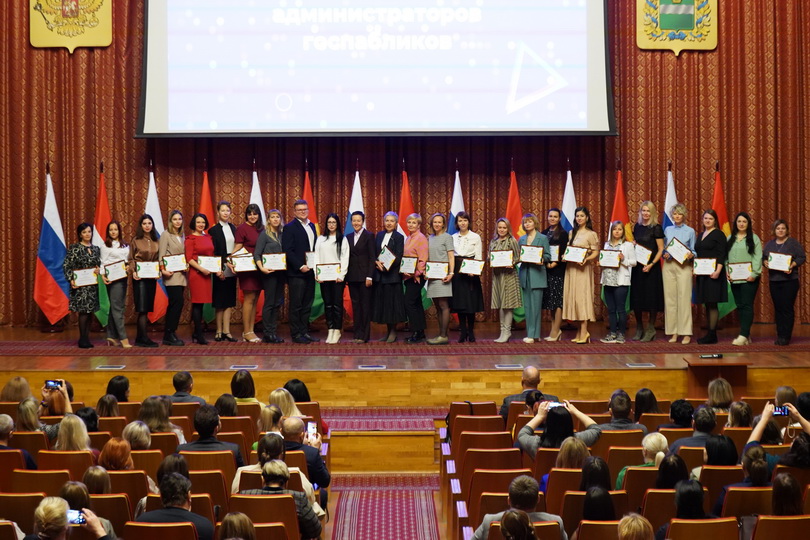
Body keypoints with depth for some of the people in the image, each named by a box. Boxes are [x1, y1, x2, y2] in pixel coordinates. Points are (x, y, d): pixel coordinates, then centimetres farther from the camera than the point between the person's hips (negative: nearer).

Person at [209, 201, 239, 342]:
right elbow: (213, 252, -8)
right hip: (220, 269, -5)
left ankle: (226, 331, 6)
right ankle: (219, 331, 5)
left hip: (232, 268, 5)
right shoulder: (214, 230, -4)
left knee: (229, 300, 4)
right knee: (220, 300, 0)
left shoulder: (233, 228, 12)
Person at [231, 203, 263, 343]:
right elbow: (237, 248, -9)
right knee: (249, 299, -5)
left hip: (259, 268, 6)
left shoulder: (261, 229, 12)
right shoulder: (242, 228, -5)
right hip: (247, 267, -6)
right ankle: (246, 332, 0)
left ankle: (251, 331, 13)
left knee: (255, 300, 8)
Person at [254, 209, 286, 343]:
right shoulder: (264, 234, -4)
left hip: (280, 272, 6)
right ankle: (267, 334, 3)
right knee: (269, 302, -3)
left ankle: (273, 332, 15)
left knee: (278, 302, 8)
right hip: (269, 272, -6)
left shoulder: (282, 234, 11)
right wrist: (262, 268, -22)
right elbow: (256, 254, -9)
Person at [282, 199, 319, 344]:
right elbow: (287, 251, -12)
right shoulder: (289, 227, -6)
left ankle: (304, 332, 15)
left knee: (307, 305, 9)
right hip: (296, 273, -7)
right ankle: (296, 334, 2)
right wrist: (300, 266, -17)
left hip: (310, 272, 7)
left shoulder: (312, 226, 15)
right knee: (296, 305, -2)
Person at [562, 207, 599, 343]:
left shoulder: (591, 234, -2)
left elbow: (596, 253, -6)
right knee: (573, 297, 3)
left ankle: (584, 333, -11)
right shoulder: (571, 233, 15)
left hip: (583, 269, -6)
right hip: (571, 268, 6)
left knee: (582, 297, -10)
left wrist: (586, 259, -22)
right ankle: (581, 331, 8)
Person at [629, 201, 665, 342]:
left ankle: (650, 329, 6)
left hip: (651, 267, -5)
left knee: (651, 297, -2)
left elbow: (661, 249, -8)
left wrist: (651, 264, -19)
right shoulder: (637, 226, 10)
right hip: (637, 266, 5)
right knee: (636, 297, 6)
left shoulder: (656, 228, -6)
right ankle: (639, 329, 17)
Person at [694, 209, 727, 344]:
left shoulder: (718, 234, -4)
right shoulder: (701, 235, 18)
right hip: (701, 274, 7)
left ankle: (712, 335, -7)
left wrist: (718, 271, -22)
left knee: (712, 304, -8)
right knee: (707, 304, 8)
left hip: (713, 274, -7)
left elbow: (721, 255, -12)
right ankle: (709, 333, 11)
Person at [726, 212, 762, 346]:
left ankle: (744, 335, -14)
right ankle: (746, 335, 10)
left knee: (747, 305, -10)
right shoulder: (730, 239, 15)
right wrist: (727, 271, -1)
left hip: (749, 278, -5)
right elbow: (726, 257, 13)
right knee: (740, 306, 5)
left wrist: (754, 274, -15)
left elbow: (758, 258, -6)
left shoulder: (754, 238, 2)